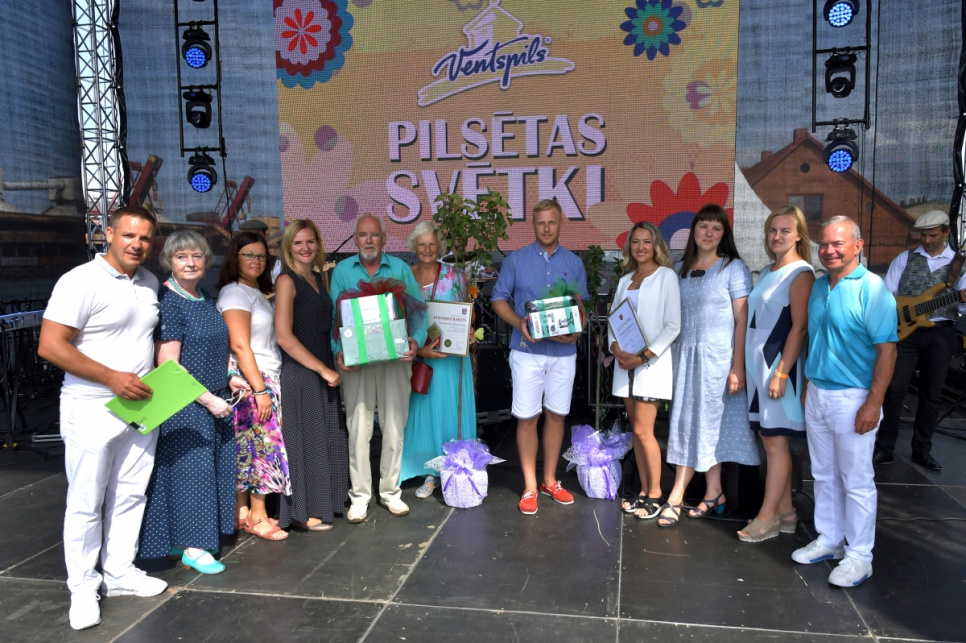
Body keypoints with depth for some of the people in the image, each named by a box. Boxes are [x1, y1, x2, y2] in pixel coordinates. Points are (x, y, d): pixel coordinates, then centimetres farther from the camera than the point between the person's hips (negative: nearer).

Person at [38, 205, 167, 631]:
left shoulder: (150, 284, 9)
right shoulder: (81, 281, -12)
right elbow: (50, 345, -16)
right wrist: (113, 378, -19)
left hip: (142, 408, 6)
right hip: (92, 410, -6)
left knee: (130, 496, 14)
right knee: (86, 503, 4)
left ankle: (120, 572, 28)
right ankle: (83, 588, 19)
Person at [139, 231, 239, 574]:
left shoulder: (206, 299, 10)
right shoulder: (167, 302, -14)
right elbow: (168, 366, -18)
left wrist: (228, 379, 8)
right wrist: (208, 399, -18)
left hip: (214, 399, 8)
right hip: (185, 403, -8)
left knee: (214, 466, 13)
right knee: (190, 468, 0)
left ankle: (197, 537, 29)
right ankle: (191, 548, 14)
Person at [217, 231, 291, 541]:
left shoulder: (258, 293, 17)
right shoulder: (234, 293, -9)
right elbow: (239, 344, -17)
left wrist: (267, 385, 8)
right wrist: (260, 389, -19)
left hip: (266, 378, 8)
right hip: (250, 380, -8)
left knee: (248, 447, 10)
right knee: (263, 445, -4)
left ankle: (241, 512, 16)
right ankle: (257, 517, 6)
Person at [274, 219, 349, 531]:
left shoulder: (319, 277, 12)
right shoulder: (287, 281, -10)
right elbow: (284, 336, -17)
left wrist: (332, 367, 6)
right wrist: (323, 369, -15)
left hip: (324, 370, 7)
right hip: (299, 372, -7)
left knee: (327, 436, 13)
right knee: (304, 438, 1)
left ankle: (325, 501, 27)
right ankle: (301, 511, 14)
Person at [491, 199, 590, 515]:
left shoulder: (574, 263, 7)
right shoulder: (516, 259, 2)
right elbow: (499, 299, 3)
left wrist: (576, 331, -9)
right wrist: (519, 324, -14)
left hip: (563, 351, 2)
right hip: (527, 350, -2)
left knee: (556, 415, 9)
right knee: (527, 418, -1)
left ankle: (550, 480, 24)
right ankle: (530, 486, 11)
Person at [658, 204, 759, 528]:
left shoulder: (734, 268, -4)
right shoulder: (683, 269, 11)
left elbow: (743, 320, -7)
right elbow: (675, 317, 12)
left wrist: (738, 367, -13)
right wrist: (674, 356, 6)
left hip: (717, 355, -5)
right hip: (686, 355, 5)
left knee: (703, 423, -2)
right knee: (689, 423, 5)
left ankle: (676, 497, 2)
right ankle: (714, 494, 17)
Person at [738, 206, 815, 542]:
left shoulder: (800, 273, -9)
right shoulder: (766, 272, 15)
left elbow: (799, 327, -16)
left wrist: (781, 372, -21)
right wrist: (746, 366, 13)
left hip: (780, 363, -8)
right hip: (757, 363, 8)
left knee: (775, 440, -3)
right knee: (769, 438, 11)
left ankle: (768, 516, 6)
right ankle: (785, 511, 21)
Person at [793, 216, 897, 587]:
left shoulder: (872, 289, -13)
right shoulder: (818, 287, 9)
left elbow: (886, 350, -16)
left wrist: (873, 403, -19)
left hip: (852, 398, -7)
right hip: (817, 394, 7)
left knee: (857, 481, 3)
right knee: (824, 476, 16)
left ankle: (859, 555, 16)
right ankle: (829, 540, 30)